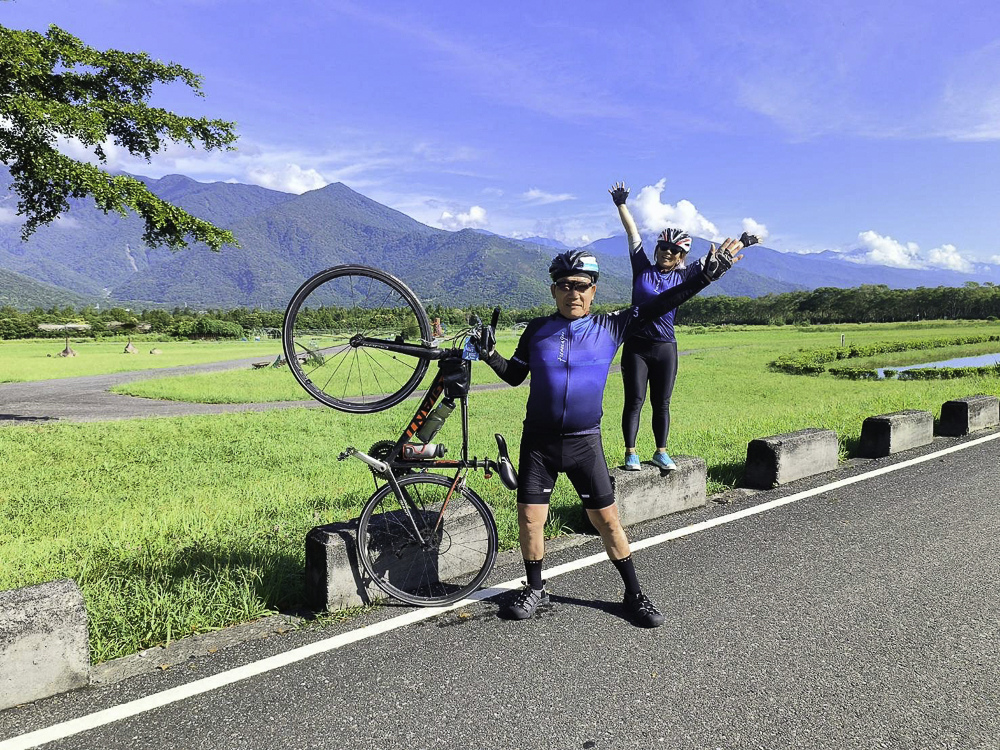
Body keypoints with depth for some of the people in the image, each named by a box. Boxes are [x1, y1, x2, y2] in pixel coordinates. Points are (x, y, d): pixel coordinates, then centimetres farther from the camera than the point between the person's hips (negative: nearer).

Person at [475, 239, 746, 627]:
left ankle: (634, 594, 23)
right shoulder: (537, 330, 0)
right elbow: (515, 375, 9)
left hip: (584, 442, 0)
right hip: (538, 440, 1)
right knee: (529, 519, 2)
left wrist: (706, 274, -9)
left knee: (607, 520, 5)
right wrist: (490, 355, -8)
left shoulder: (610, 327, -2)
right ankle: (535, 589, 26)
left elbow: (660, 304, -3)